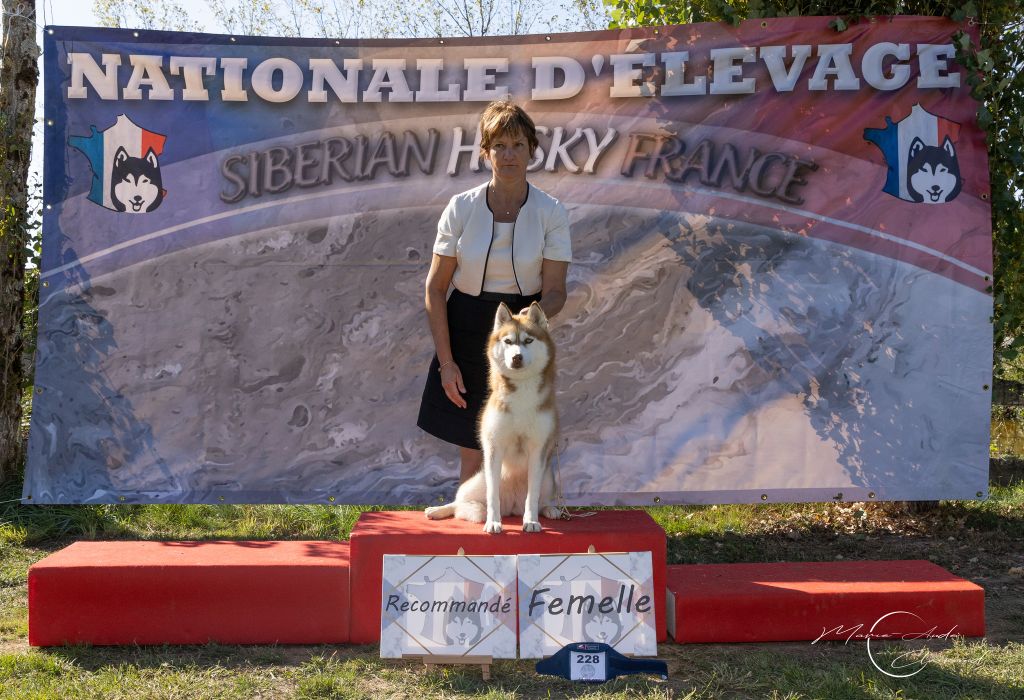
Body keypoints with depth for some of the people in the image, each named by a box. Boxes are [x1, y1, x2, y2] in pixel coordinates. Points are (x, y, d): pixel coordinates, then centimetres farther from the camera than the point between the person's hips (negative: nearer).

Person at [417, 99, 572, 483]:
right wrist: (446, 361, -8)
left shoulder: (551, 211, -7)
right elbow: (435, 288, -4)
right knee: (472, 455, 5)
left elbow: (555, 291, -6)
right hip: (467, 333, 0)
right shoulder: (462, 207, -7)